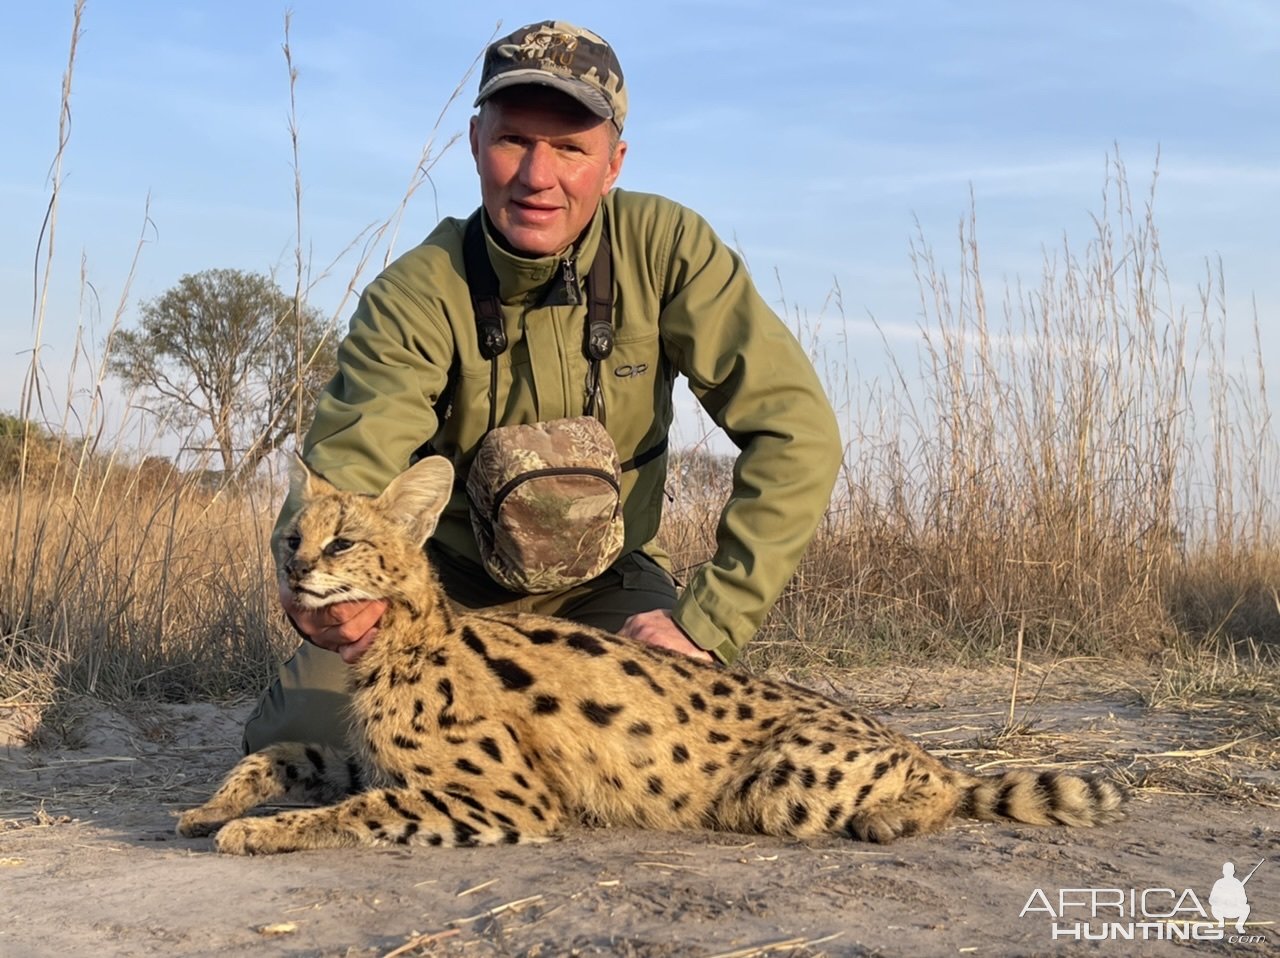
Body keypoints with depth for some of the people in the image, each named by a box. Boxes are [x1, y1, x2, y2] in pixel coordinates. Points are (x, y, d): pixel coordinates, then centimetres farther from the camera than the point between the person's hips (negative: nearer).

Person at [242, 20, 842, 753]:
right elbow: (343, 474, -29)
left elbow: (795, 429, -22)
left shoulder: (666, 248, -19)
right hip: (446, 579, 0)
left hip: (602, 584, 1)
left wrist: (709, 622, -28)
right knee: (303, 741, -20)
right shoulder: (416, 297, -20)